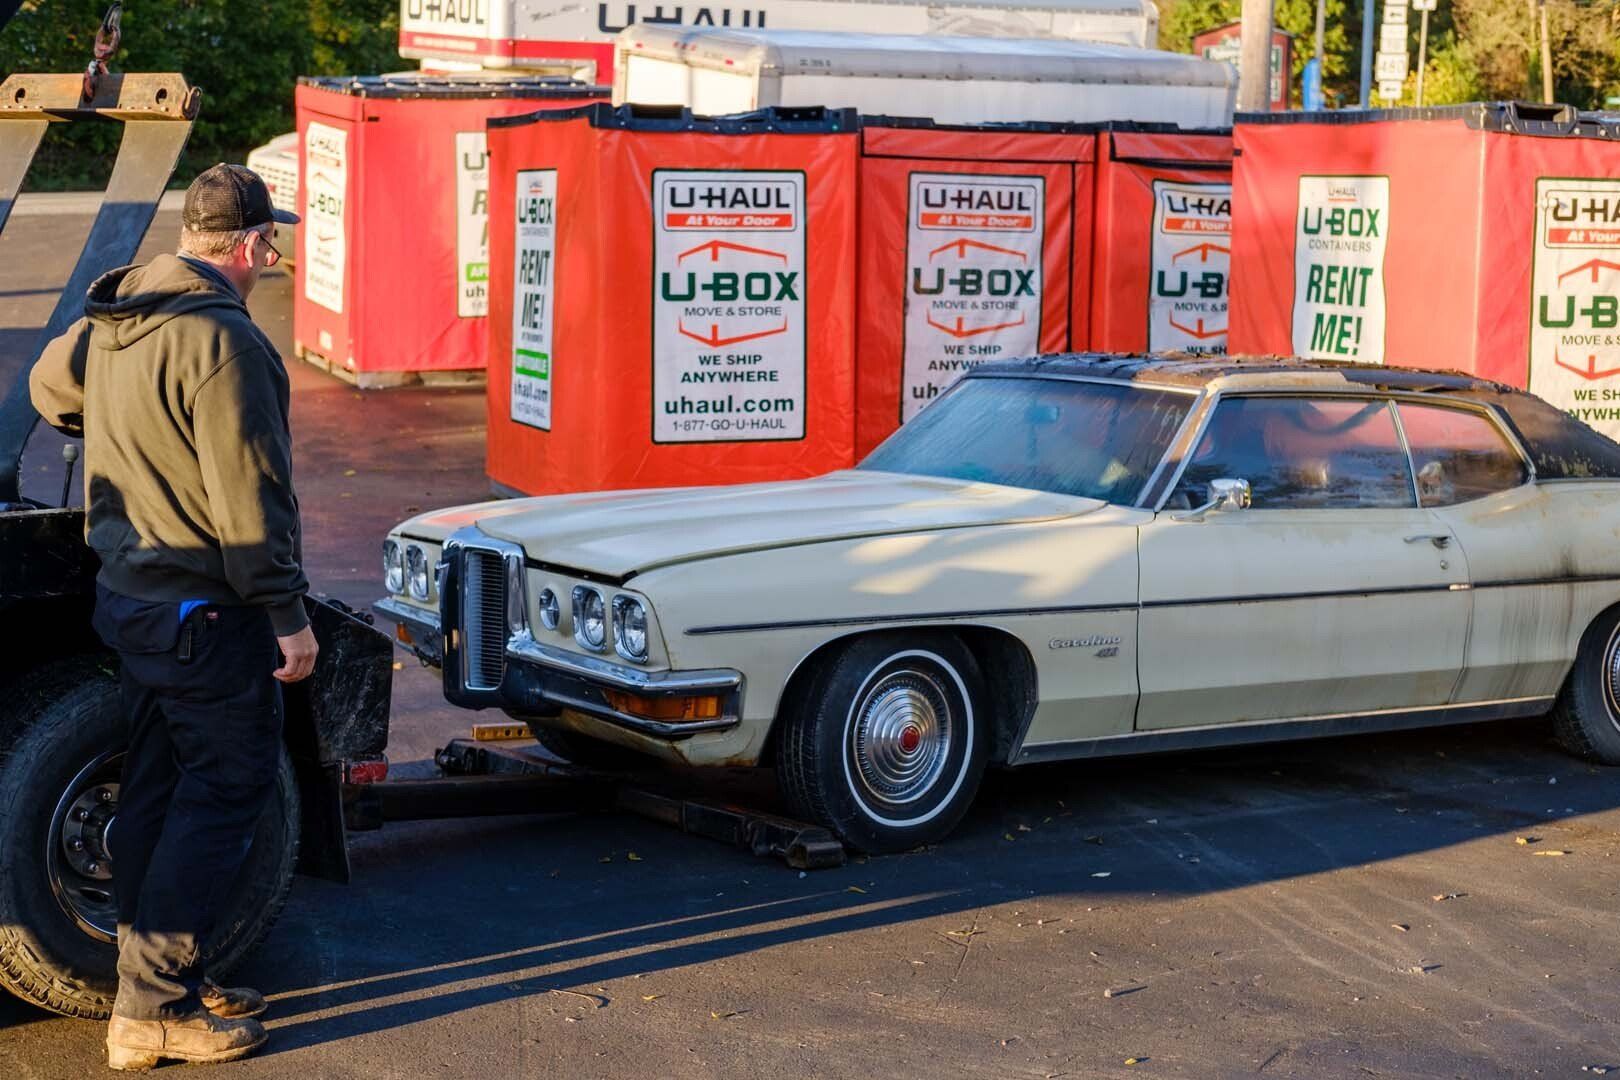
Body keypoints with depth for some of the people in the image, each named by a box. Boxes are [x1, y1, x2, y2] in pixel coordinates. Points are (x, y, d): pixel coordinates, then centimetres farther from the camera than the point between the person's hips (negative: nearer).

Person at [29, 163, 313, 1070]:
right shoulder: (221, 340, -20)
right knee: (226, 790, -3)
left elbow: (51, 385, 29)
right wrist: (288, 613, -17)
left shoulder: (111, 320, 9)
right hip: (204, 611, -9)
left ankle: (164, 978, 24)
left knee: (159, 788, 15)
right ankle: (152, 1011, -1)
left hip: (128, 592, 9)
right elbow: (250, 494, -22)